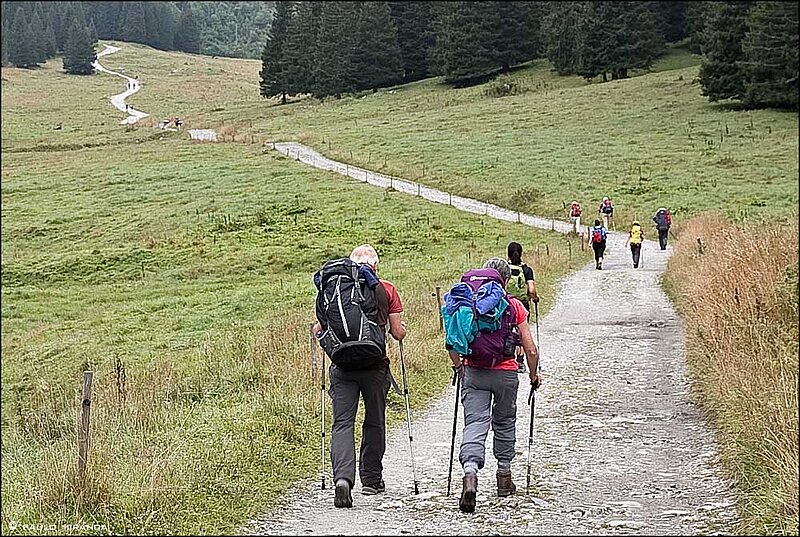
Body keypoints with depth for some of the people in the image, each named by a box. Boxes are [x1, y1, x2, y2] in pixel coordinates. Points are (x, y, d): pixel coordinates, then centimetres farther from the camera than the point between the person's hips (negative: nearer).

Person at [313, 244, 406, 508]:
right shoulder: (387, 290, 5)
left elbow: (319, 329, 3)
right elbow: (398, 333, 5)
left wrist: (318, 328, 27)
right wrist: (402, 327, 28)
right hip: (375, 364, 0)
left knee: (342, 422, -3)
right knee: (374, 422, 15)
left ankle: (343, 477, -24)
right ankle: (371, 479, 24)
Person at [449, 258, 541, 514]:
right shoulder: (514, 306, 0)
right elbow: (530, 349, -1)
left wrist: (458, 367, 16)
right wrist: (534, 376, 15)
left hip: (473, 372, 0)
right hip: (505, 373, 0)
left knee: (475, 424, -5)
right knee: (504, 423, 20)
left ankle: (470, 473, -27)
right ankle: (504, 476, 30)